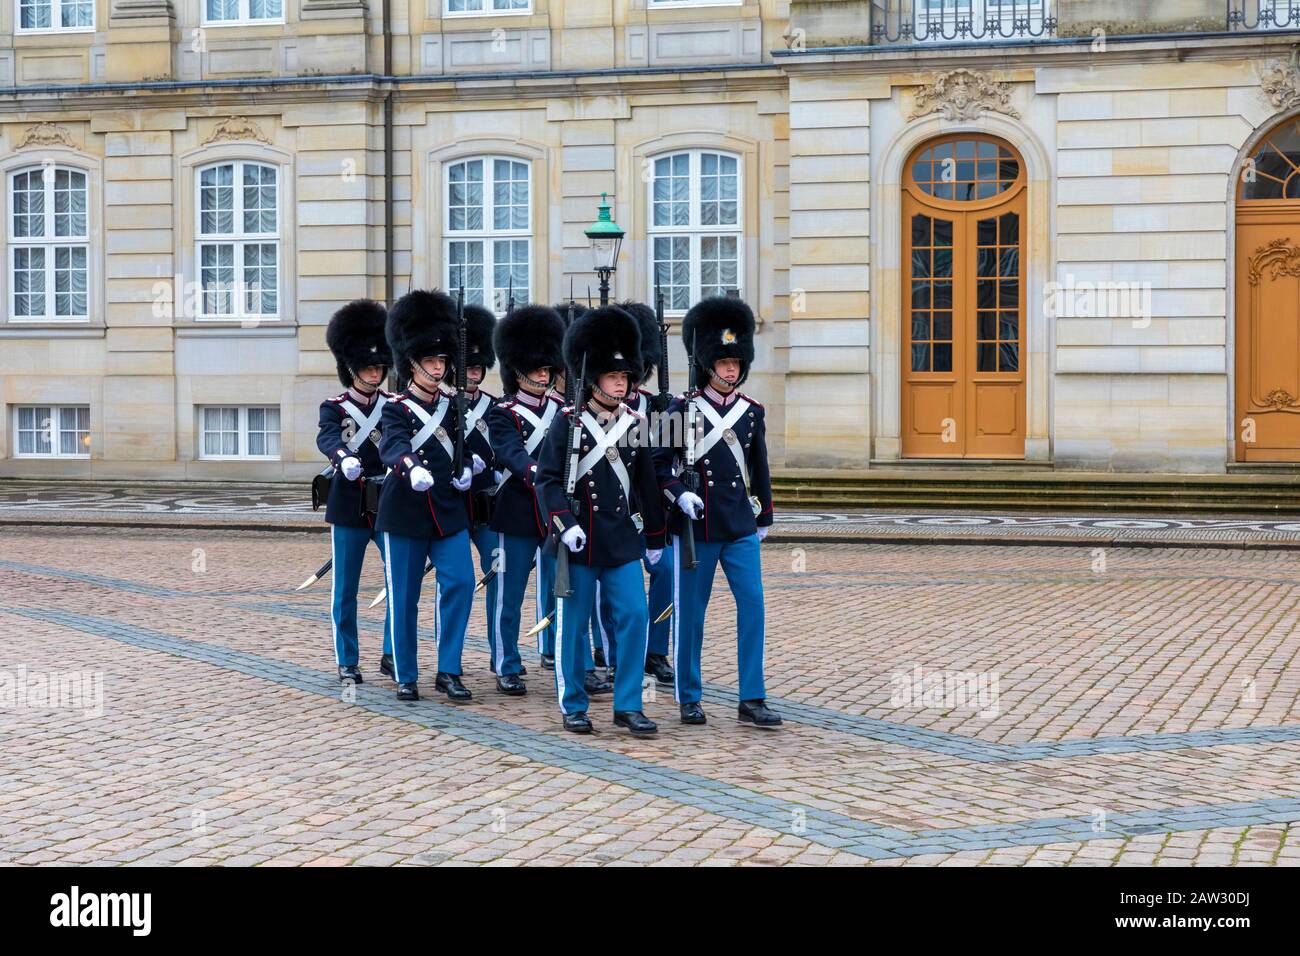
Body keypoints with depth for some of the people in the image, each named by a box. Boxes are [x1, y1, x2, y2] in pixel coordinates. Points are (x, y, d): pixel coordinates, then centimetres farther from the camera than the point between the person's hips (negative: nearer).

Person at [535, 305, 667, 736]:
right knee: (574, 625, 4)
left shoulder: (635, 424, 8)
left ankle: (628, 705, 6)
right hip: (579, 540, -3)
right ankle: (573, 706, 15)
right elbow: (547, 479, -6)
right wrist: (565, 523, -18)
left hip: (623, 540, 4)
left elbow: (647, 484, 15)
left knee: (634, 616, -3)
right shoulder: (568, 423, -4)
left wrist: (655, 537, 17)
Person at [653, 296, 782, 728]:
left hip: (741, 528, 3)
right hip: (695, 527, -3)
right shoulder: (683, 409, -4)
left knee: (753, 606, -5)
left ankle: (752, 701, 0)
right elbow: (658, 462, -2)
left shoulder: (752, 411, 7)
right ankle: (689, 699, 17)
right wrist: (679, 495, -17)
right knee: (690, 615, 4)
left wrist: (764, 518, 19)